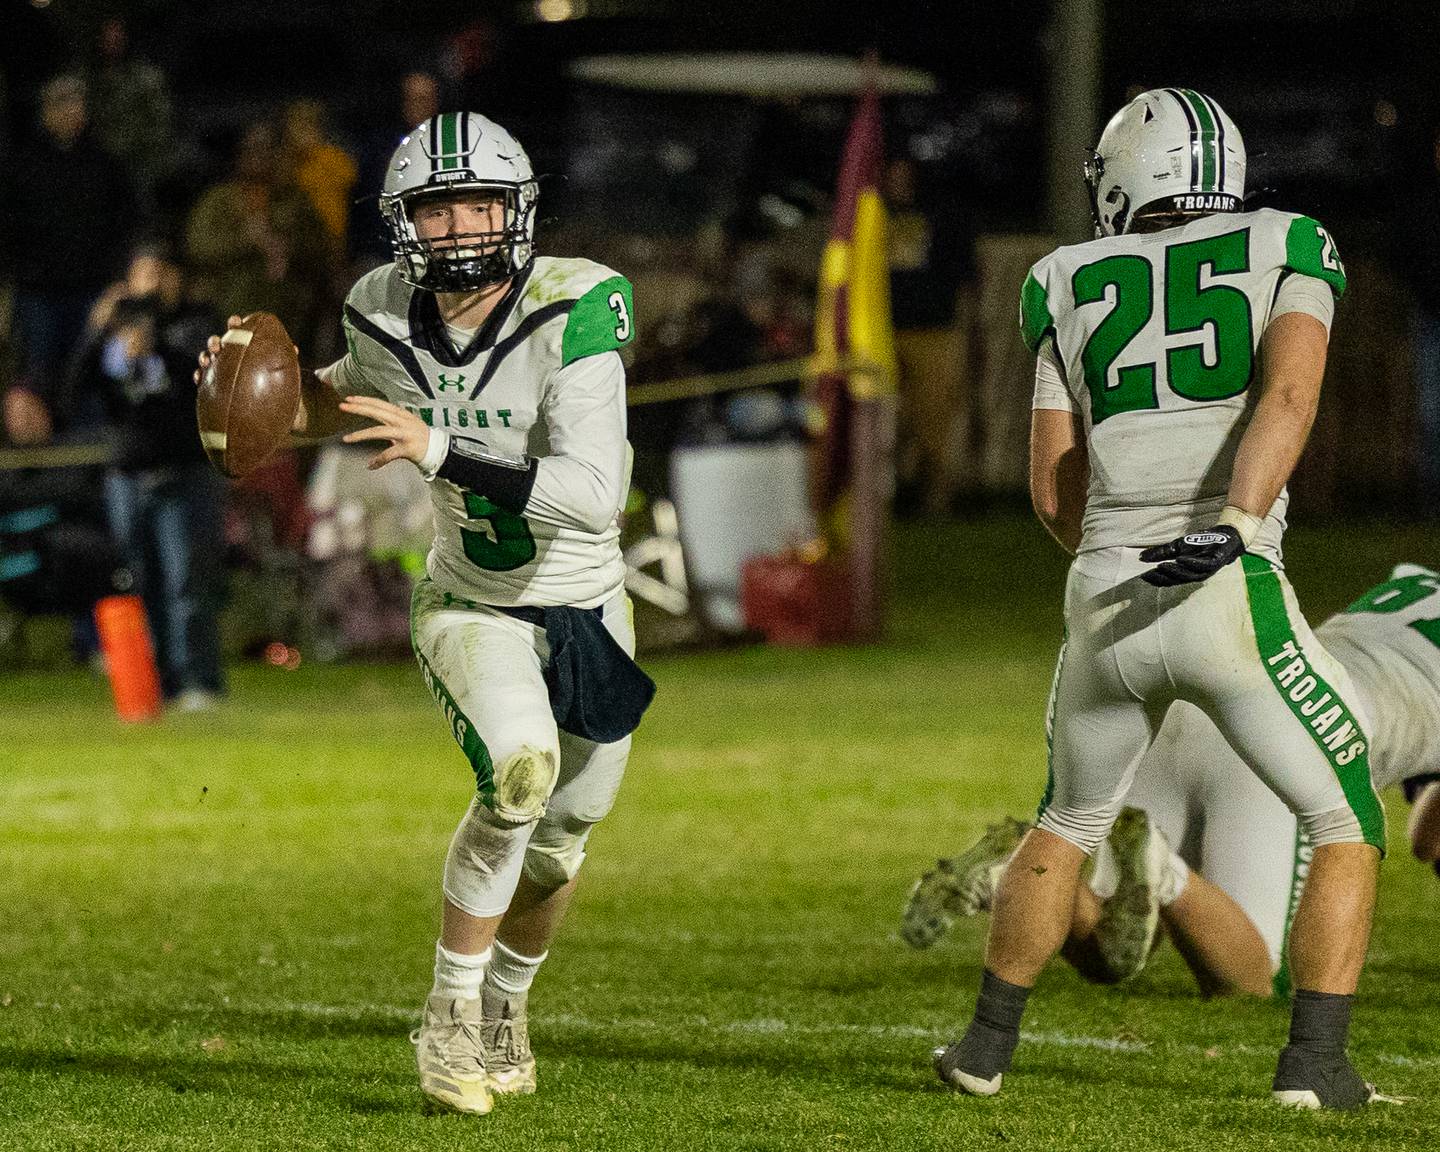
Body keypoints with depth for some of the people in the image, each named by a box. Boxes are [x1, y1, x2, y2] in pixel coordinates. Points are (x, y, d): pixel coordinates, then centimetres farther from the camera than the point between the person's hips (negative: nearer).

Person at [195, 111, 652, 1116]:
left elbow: (596, 496, -35)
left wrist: (443, 452, -41)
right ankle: (452, 1011, -14)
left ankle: (505, 1001, 47)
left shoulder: (573, 311, -26)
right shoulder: (389, 316, -11)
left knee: (559, 837, 17)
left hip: (586, 609, 0)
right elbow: (355, 399, 15)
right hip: (472, 608, 0)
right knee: (520, 769, -29)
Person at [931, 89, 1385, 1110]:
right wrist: (1236, 527, -22)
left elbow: (1056, 494, 14)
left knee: (1069, 824, 27)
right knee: (1349, 826, 13)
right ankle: (1315, 1061, 1)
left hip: (1104, 606, 3)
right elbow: (1288, 392, -12)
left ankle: (989, 1043, 32)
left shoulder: (1074, 288, 14)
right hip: (1233, 600, -3)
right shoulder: (1288, 252, 8)